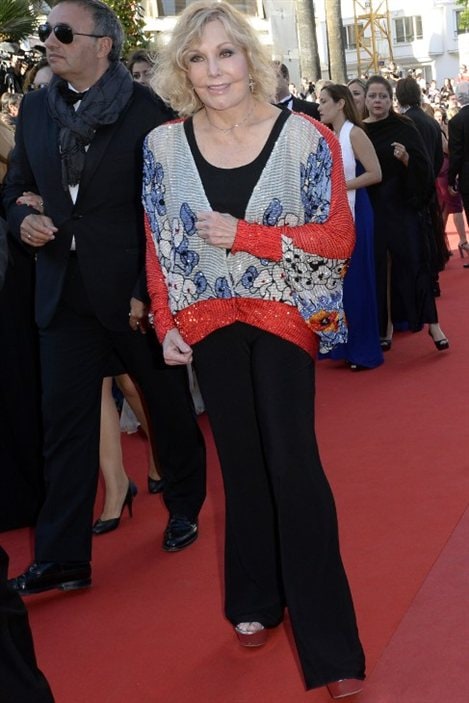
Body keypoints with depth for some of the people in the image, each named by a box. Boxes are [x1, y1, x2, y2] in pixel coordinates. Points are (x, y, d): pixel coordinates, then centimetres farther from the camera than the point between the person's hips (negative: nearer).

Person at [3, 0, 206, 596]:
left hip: (134, 291, -4)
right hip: (65, 292, 4)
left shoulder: (145, 109, -8)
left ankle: (185, 506, 37)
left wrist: (148, 291, -14)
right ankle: (62, 557, 11)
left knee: (169, 406, 13)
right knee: (64, 421, 3)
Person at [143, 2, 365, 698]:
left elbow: (339, 237, -7)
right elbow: (158, 248, 7)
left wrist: (245, 235, -16)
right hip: (210, 326, 3)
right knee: (242, 465, 11)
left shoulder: (305, 138, -7)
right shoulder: (163, 145, 1)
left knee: (293, 465, -6)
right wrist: (167, 324, 0)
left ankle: (330, 644, 4)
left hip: (282, 320, -2)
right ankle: (256, 600, 29)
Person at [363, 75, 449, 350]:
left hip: (403, 207, -2)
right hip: (370, 209, 2)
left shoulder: (404, 129, -1)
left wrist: (406, 158, -23)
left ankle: (431, 322, 5)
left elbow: (424, 168, -6)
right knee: (379, 267, 6)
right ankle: (386, 324, 15)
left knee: (413, 262, -2)